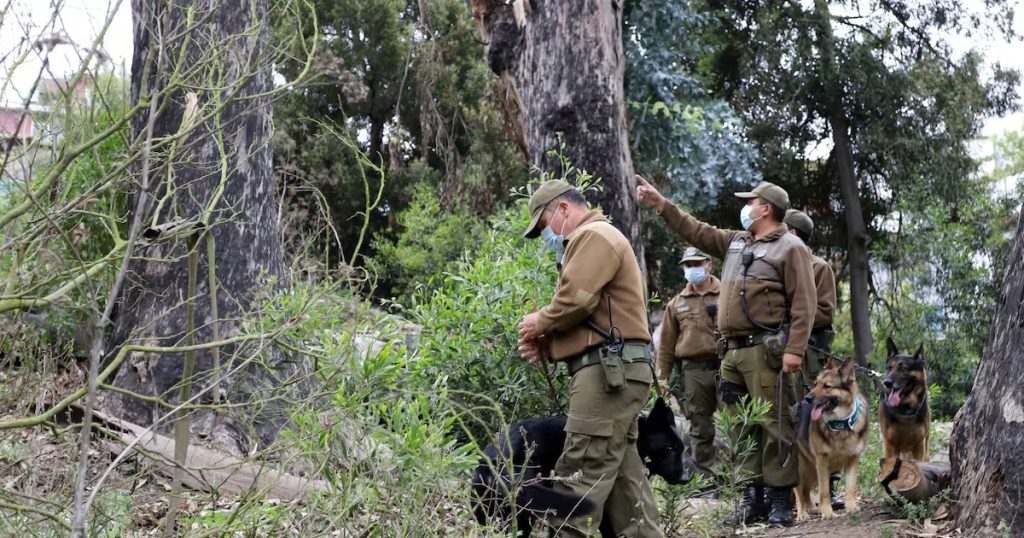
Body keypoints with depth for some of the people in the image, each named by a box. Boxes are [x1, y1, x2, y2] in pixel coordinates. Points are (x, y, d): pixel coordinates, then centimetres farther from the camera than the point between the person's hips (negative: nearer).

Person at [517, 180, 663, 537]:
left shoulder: (593, 236, -5)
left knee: (582, 475, -14)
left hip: (608, 369, -11)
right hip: (614, 371, 11)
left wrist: (540, 323, -1)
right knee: (622, 473, 8)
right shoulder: (594, 241, 29)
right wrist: (544, 341, 10)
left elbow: (575, 300, -18)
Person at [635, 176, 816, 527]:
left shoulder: (789, 248, -4)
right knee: (742, 428, 8)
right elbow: (696, 231, 26)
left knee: (774, 424, -7)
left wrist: (795, 349, -19)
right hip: (733, 351, 8)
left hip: (766, 351, -8)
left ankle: (780, 498, -5)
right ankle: (753, 496, 13)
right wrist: (661, 204, 21)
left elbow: (803, 303, -11)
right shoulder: (735, 243, 19)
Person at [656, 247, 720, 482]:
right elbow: (666, 344, 16)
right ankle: (707, 478, 9)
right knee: (700, 428, 3)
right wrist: (662, 377, 10)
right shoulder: (676, 304, 16)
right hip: (693, 371, 2)